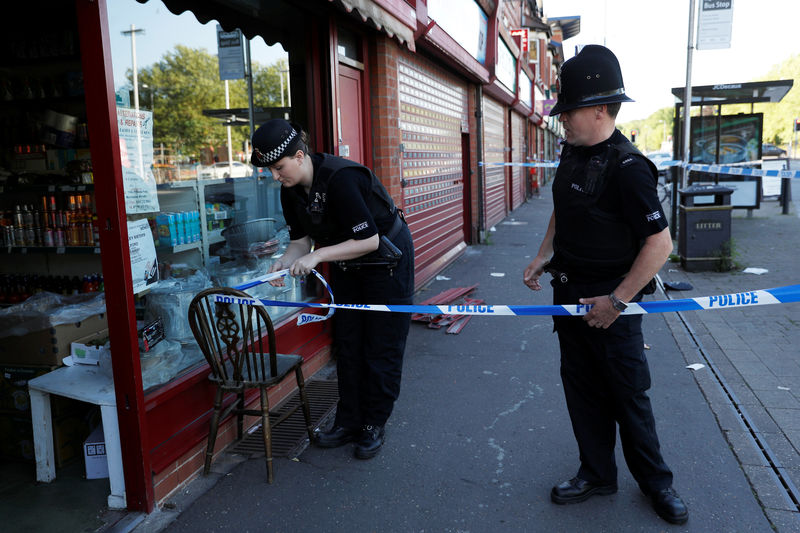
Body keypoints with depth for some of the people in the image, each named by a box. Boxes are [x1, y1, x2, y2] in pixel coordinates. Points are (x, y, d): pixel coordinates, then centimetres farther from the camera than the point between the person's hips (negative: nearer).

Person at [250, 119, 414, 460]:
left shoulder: (340, 178, -32)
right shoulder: (291, 191, -8)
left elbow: (369, 240, -32)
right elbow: (302, 240, 0)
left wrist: (318, 255, -34)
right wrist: (285, 262, -20)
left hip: (387, 258, -7)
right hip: (347, 266, 8)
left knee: (382, 347, 1)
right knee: (347, 344, 9)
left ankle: (374, 425, 15)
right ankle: (348, 422, 20)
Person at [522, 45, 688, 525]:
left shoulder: (627, 166, -21)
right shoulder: (573, 153, 5)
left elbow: (660, 243, -23)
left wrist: (616, 301, -20)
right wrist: (545, 255, 8)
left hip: (609, 303, -7)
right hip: (569, 293, 8)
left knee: (628, 395, 7)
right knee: (582, 389, 15)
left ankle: (656, 482, 29)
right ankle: (597, 474, 32)